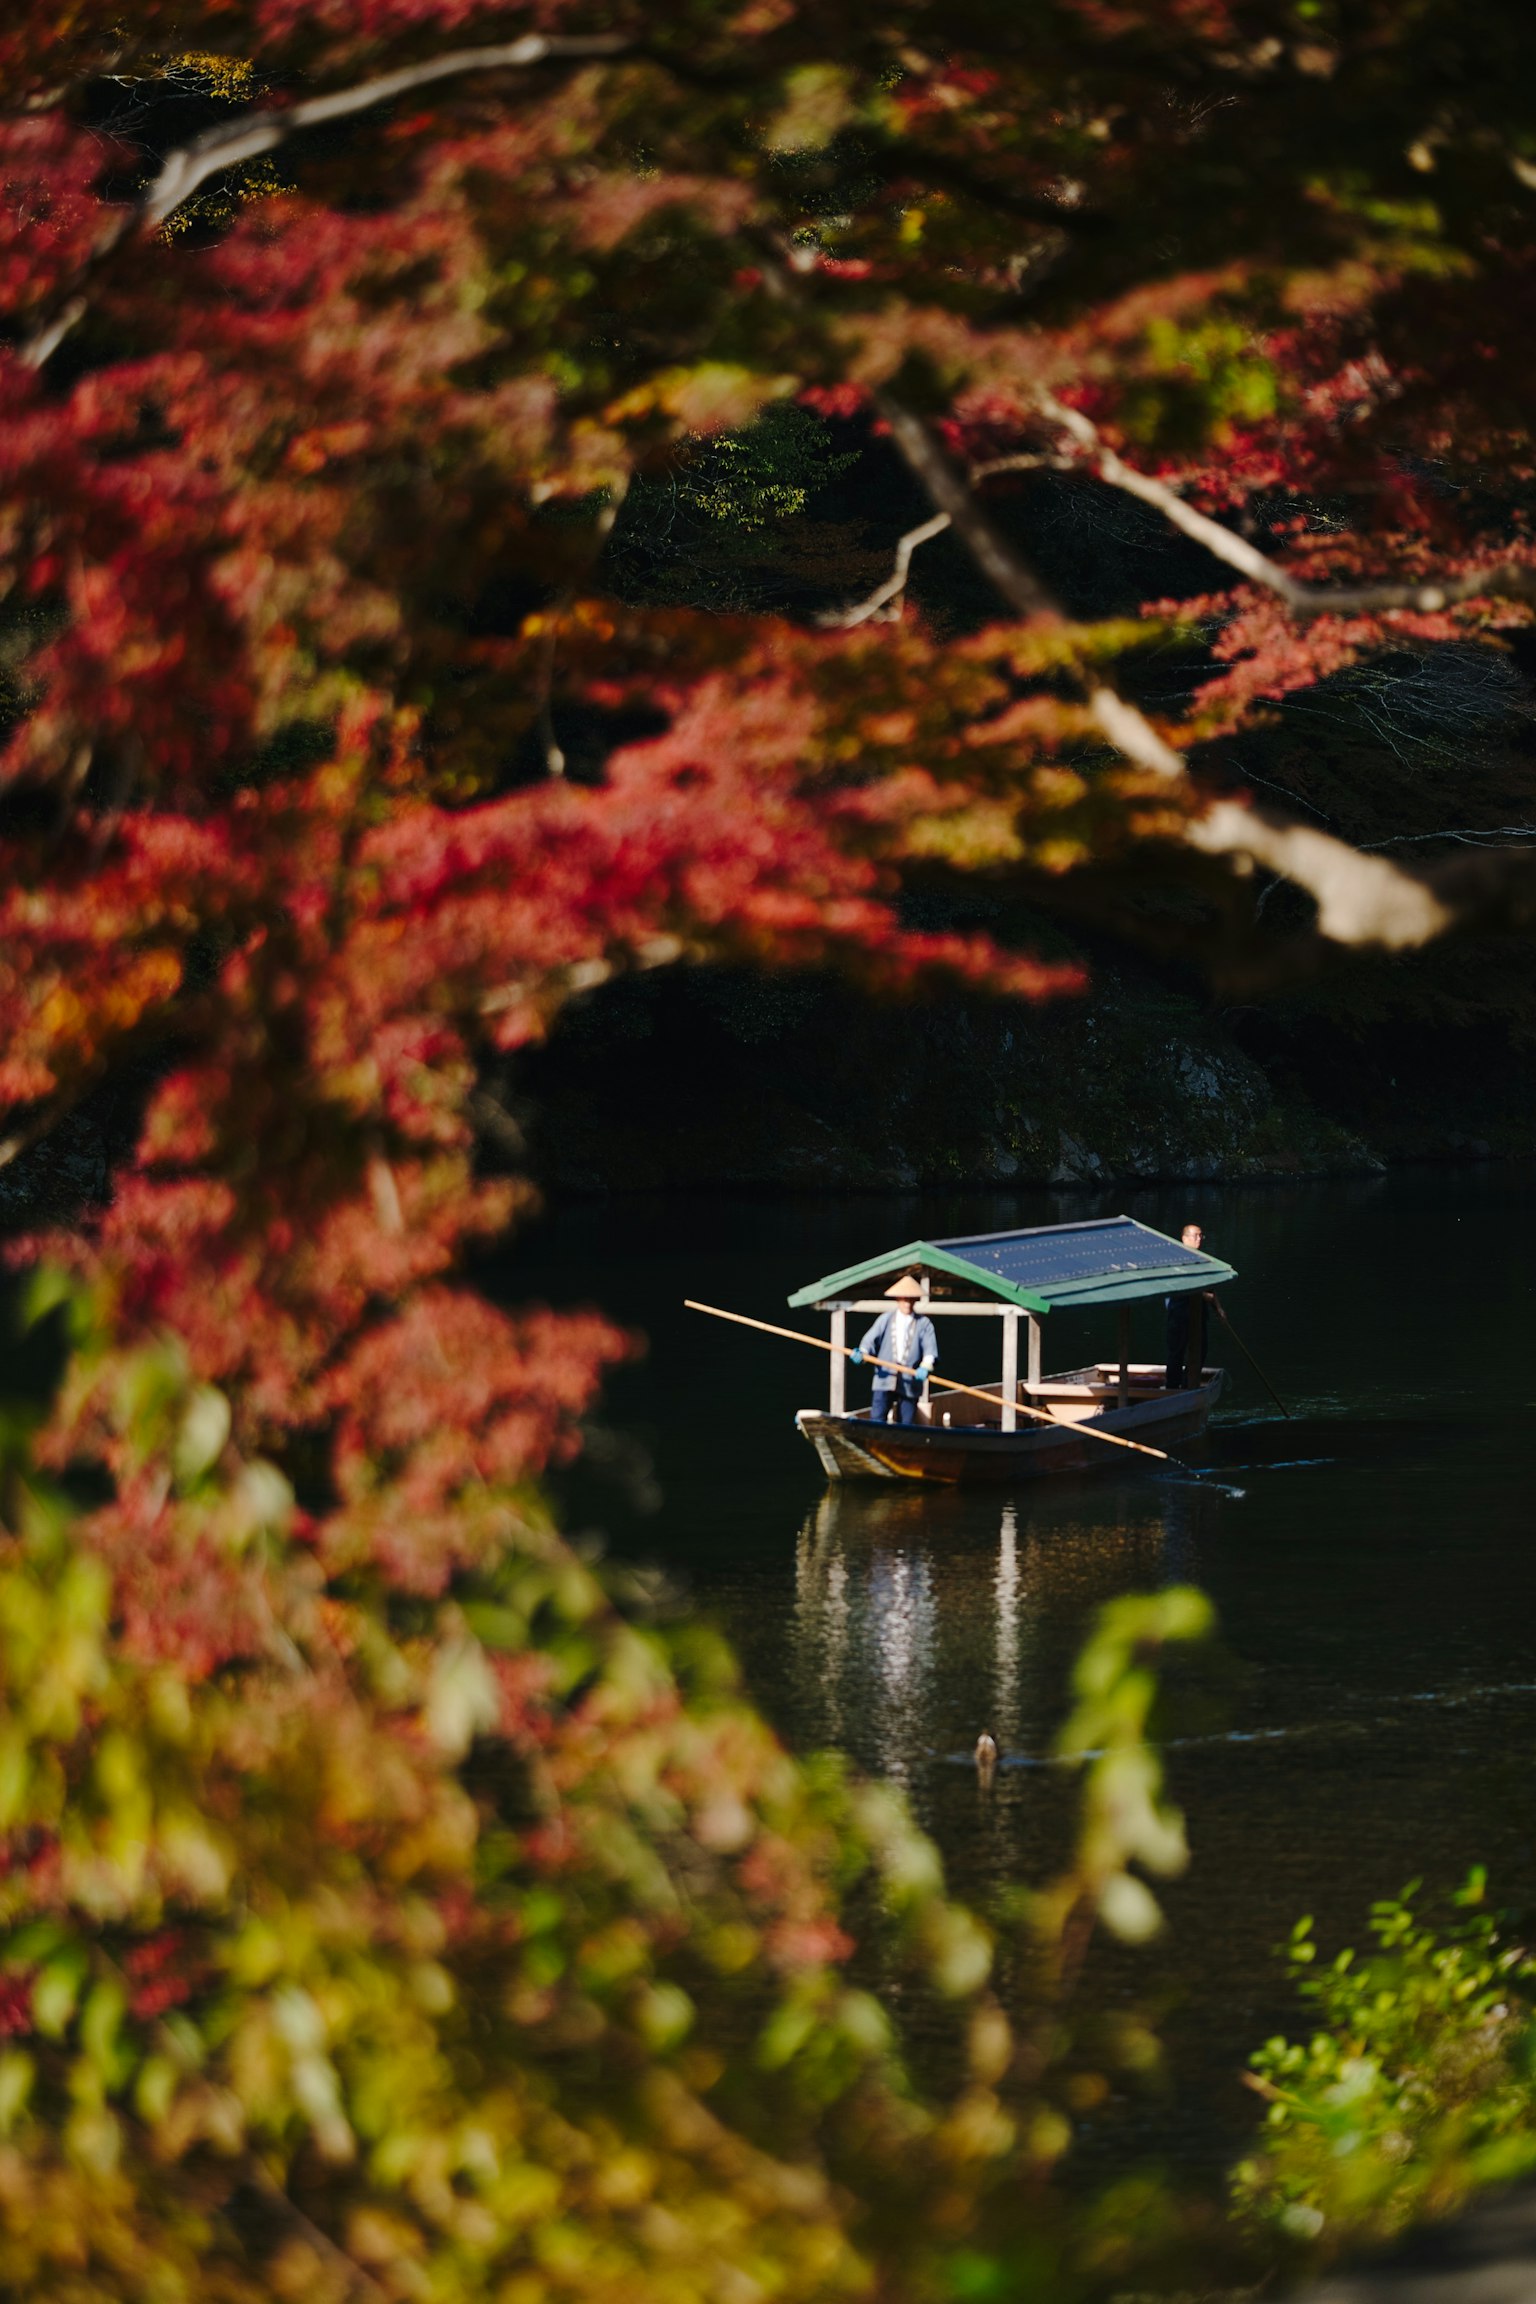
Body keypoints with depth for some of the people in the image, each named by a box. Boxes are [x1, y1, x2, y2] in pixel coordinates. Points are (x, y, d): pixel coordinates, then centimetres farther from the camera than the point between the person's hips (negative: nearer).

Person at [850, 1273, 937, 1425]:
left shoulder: (924, 1323, 5)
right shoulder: (885, 1320, 8)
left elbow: (930, 1348, -5)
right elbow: (871, 1339, 0)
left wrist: (925, 1366, -25)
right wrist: (862, 1353, -22)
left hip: (910, 1383, 0)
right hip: (885, 1379, 0)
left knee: (907, 1423, 3)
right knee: (876, 1419, -10)